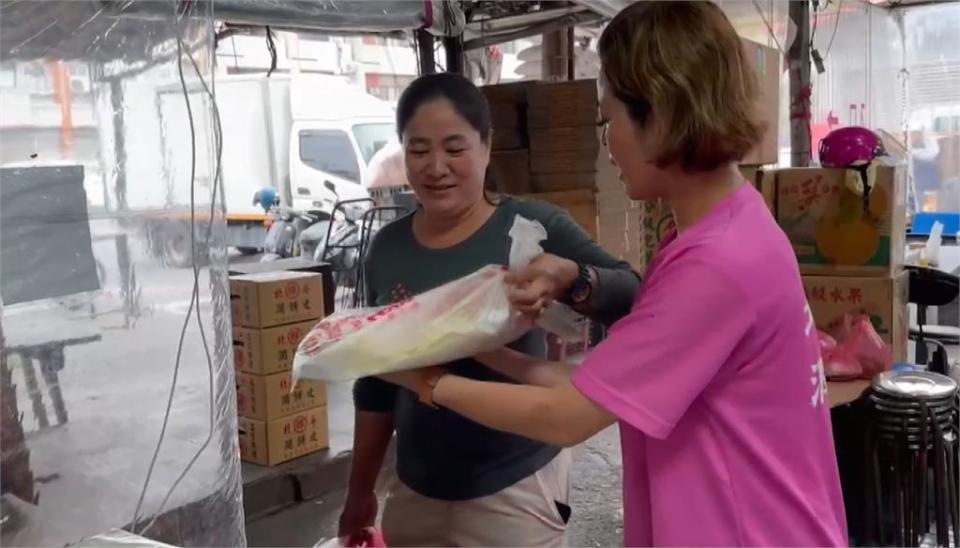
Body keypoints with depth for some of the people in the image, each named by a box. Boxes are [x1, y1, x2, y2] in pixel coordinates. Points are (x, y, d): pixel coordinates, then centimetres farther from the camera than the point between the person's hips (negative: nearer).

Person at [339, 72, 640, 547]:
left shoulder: (531, 226, -13)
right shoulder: (388, 248, -1)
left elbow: (631, 300, -25)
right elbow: (376, 382, 7)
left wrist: (569, 277, -44)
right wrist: (360, 490, 12)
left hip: (514, 488, -4)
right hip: (415, 488, 4)